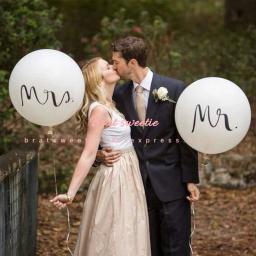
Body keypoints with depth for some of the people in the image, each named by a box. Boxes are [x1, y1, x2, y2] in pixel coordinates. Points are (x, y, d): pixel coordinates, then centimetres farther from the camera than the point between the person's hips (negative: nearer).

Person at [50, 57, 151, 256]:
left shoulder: (109, 107, 12)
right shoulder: (99, 110, -16)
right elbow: (88, 155, -21)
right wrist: (70, 193, -25)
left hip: (126, 176, 9)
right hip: (117, 177, -9)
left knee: (126, 237, 14)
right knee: (116, 239, -4)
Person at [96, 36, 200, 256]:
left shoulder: (174, 89, -7)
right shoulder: (120, 94, 5)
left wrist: (190, 180, -7)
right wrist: (101, 154, -9)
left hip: (170, 182, -4)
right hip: (139, 183, 4)